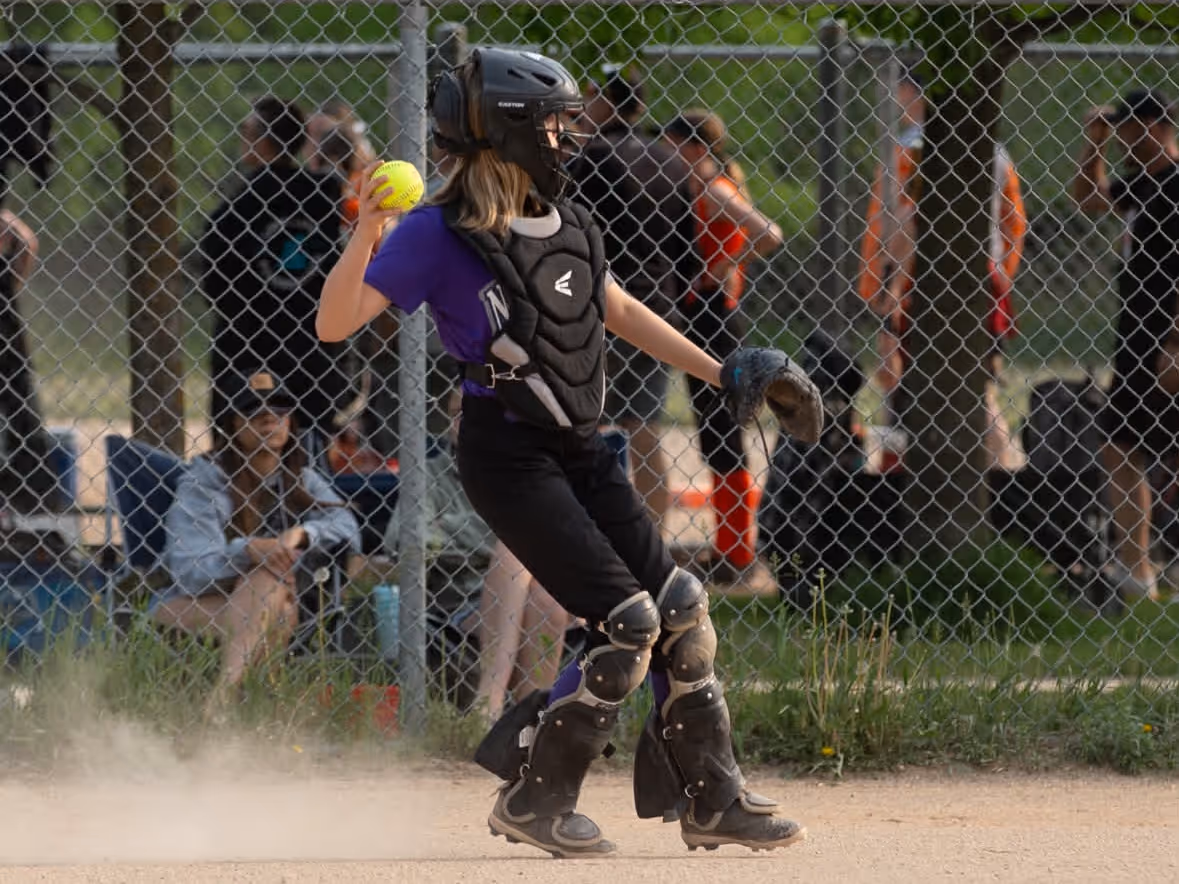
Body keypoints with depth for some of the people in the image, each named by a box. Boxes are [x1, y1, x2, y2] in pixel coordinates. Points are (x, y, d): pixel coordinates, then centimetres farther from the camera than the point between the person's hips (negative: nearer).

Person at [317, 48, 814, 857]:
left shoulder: (563, 223, 9)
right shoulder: (439, 235, -13)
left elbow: (617, 310, 24)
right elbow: (334, 324, -19)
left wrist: (721, 373, 21)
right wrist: (366, 236, -35)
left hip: (579, 451, 8)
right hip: (507, 454, -8)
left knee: (682, 609, 3)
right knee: (630, 624, -16)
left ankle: (712, 800, 16)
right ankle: (534, 800, -3)